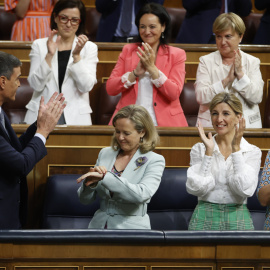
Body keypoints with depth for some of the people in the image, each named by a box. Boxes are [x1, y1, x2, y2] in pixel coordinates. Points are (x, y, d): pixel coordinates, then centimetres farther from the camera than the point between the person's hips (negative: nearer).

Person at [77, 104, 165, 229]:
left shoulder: (154, 161, 0)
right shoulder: (105, 153, 13)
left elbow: (141, 195, -20)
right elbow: (85, 199, 15)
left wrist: (104, 176, -22)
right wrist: (91, 182, -8)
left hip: (131, 228, -4)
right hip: (99, 225, 4)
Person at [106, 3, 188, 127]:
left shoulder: (177, 55, 9)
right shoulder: (128, 50, 15)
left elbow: (174, 94, -4)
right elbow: (110, 89, 6)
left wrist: (152, 68, -10)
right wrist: (135, 73, -7)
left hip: (163, 123, -1)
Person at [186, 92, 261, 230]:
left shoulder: (252, 152, 6)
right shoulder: (199, 149, 8)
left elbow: (245, 190, -9)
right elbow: (196, 189, -5)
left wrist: (236, 149, -8)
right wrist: (209, 151, -9)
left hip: (237, 219, 0)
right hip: (205, 218, 0)